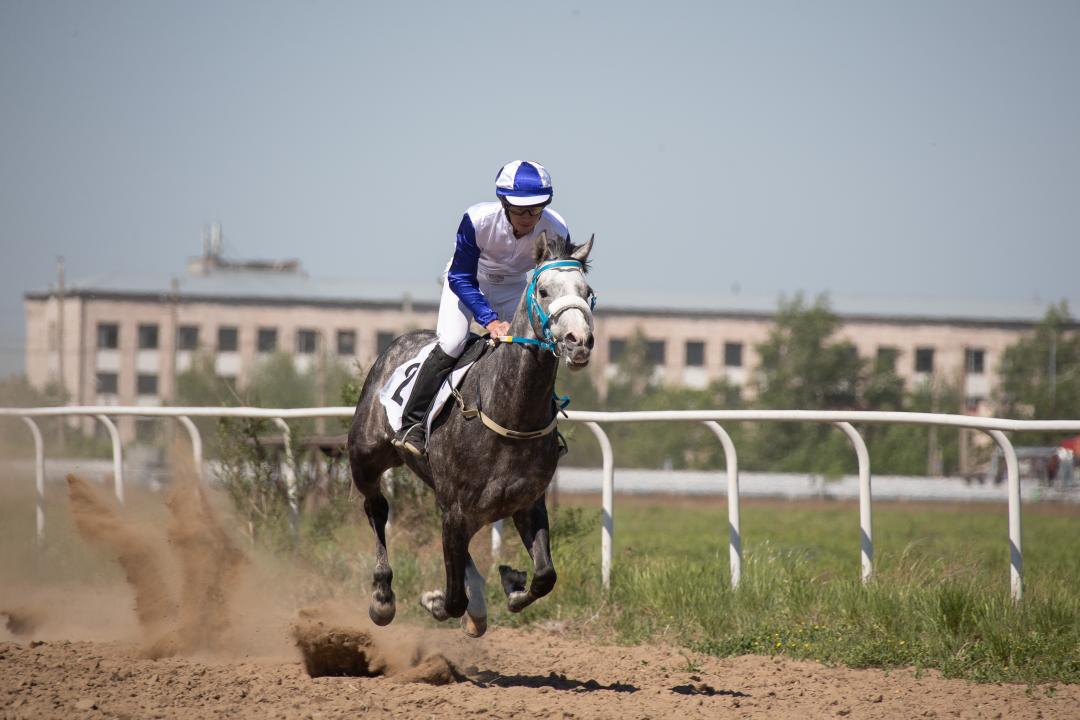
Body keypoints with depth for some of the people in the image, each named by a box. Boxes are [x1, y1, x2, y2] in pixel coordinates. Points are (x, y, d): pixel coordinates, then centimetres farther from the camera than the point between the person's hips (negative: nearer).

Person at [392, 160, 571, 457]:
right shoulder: (478, 220, -37)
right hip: (466, 279, -3)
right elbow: (461, 279, -27)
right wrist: (490, 320, -36)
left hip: (513, 287, 3)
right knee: (450, 345, -21)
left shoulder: (556, 231, -30)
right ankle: (412, 424, -13)